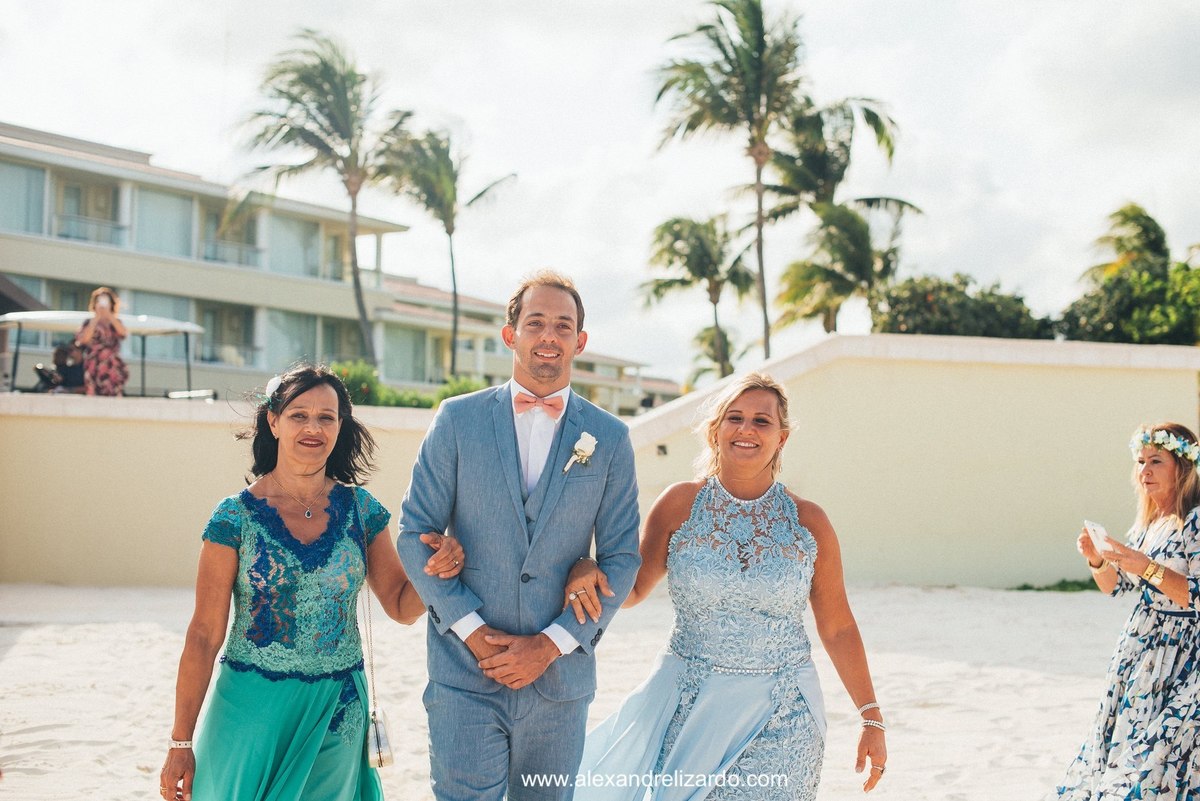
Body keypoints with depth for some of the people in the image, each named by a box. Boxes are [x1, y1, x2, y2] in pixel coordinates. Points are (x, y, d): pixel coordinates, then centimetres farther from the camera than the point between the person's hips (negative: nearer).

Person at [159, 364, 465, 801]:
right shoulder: (236, 516, -8)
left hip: (338, 715, 3)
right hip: (253, 711, -3)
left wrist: (437, 569, -15)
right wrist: (180, 742, -7)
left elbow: (402, 606, 7)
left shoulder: (360, 509, 1)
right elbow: (204, 634, -7)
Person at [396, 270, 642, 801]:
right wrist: (472, 630, -9)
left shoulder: (609, 438, 4)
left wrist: (552, 644, -8)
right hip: (465, 673, -1)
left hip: (560, 674, 1)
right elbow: (414, 533, 0)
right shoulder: (458, 419, 2)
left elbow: (621, 557, 2)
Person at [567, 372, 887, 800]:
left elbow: (837, 627, 5)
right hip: (691, 710, 0)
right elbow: (634, 589, 7)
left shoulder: (808, 521, -1)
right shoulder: (680, 504, -2)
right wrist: (588, 571, -15)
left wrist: (872, 718, 4)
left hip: (781, 717, 0)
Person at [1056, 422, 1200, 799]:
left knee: (1159, 758, -9)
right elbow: (1116, 586, 18)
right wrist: (1098, 560, -1)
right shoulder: (1146, 523, 11)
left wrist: (1146, 567, -25)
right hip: (1140, 651, 8)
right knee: (1121, 741, 10)